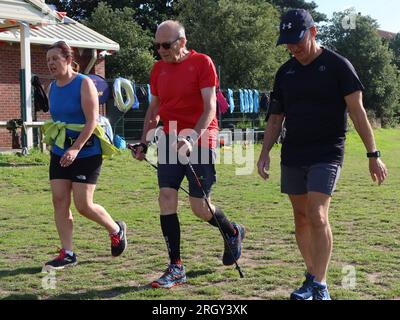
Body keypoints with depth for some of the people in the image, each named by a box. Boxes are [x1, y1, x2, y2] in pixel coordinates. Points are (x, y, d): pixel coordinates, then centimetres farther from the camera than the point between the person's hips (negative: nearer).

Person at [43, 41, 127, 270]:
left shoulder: (84, 83, -11)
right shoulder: (53, 87, 9)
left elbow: (92, 121, -18)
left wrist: (75, 149, -26)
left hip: (86, 153, -7)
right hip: (60, 152, 7)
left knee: (84, 205, -6)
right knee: (60, 201, 0)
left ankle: (117, 230, 21)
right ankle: (67, 254, 9)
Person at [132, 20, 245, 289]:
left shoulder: (202, 63, -8)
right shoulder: (158, 68, 10)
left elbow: (210, 107, -15)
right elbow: (154, 109, 19)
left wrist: (192, 138, -27)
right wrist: (144, 142, 12)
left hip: (200, 142, -5)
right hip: (171, 142, 5)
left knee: (200, 208, -2)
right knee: (166, 199, -6)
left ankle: (233, 232, 31)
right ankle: (176, 268, 2)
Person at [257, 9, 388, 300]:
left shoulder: (337, 66, -5)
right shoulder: (285, 72, 11)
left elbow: (357, 112, -7)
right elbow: (276, 118, 16)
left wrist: (373, 154, -10)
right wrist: (265, 152, 5)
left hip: (327, 155, -5)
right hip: (292, 156, 6)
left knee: (317, 216, -16)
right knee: (301, 218, 9)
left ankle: (320, 287, -11)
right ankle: (311, 277, 22)